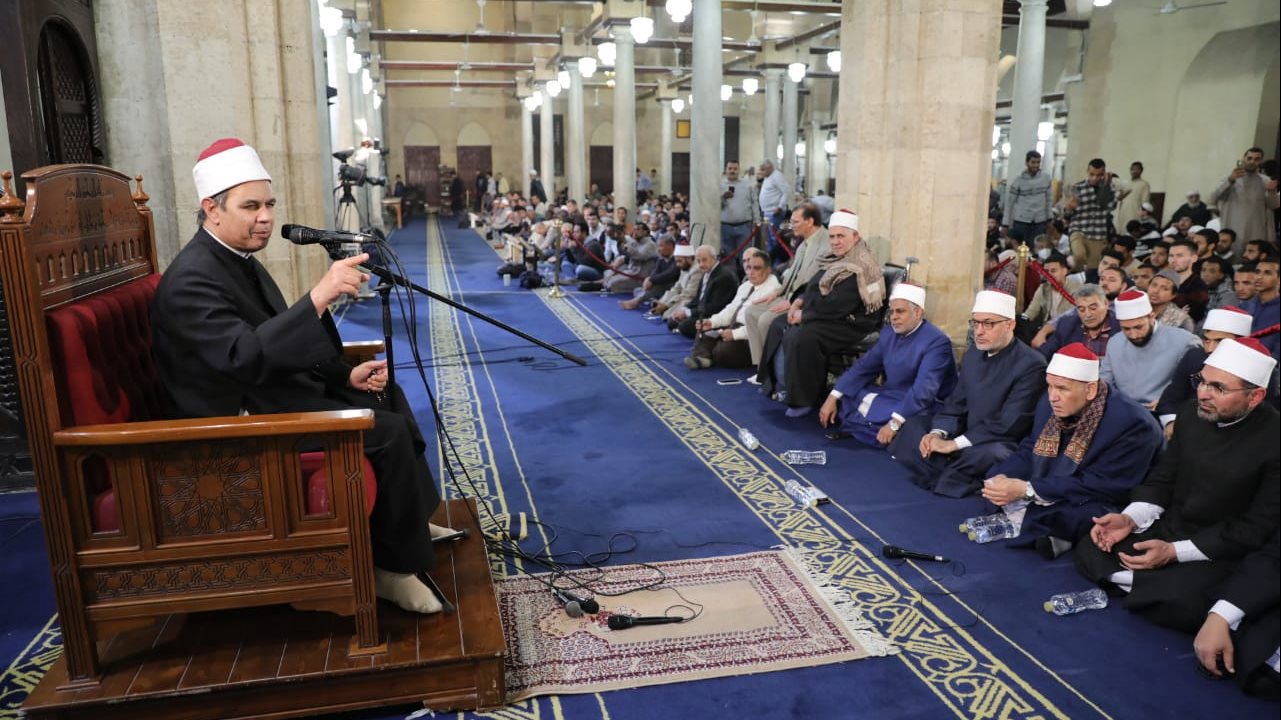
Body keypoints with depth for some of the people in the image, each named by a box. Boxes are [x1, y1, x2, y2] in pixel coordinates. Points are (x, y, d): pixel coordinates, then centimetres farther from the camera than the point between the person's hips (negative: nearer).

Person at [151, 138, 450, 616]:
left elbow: (285, 343, 15)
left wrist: (346, 375, 2)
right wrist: (320, 296, -41)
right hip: (242, 419, -10)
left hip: (275, 389, 10)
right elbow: (244, 356, -36)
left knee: (389, 399, 16)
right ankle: (393, 567, -5)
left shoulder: (240, 261, 9)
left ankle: (409, 521, 26)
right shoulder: (191, 279, -21)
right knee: (388, 431, -19)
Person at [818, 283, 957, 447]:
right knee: (841, 398, 1)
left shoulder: (937, 341, -20)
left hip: (920, 406, -7)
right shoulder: (889, 332, 5)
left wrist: (894, 423, -38)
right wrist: (833, 398, -6)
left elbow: (923, 390, -30)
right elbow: (864, 367, 6)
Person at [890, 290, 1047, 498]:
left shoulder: (1031, 364, -18)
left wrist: (954, 444, -25)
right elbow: (956, 404, 8)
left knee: (987, 454, -38)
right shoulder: (973, 353, 7)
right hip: (966, 434, 8)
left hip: (1001, 445, -8)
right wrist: (938, 433, -13)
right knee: (914, 425, 3)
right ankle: (944, 478, -16)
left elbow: (1008, 424, -24)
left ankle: (949, 482, -11)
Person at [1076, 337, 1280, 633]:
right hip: (1167, 527, 6)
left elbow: (1257, 528, -17)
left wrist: (1175, 552, -21)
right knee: (1089, 550, -10)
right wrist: (1130, 519, -12)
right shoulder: (1191, 414, -2)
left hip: (1221, 551, -5)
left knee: (1180, 605, -33)